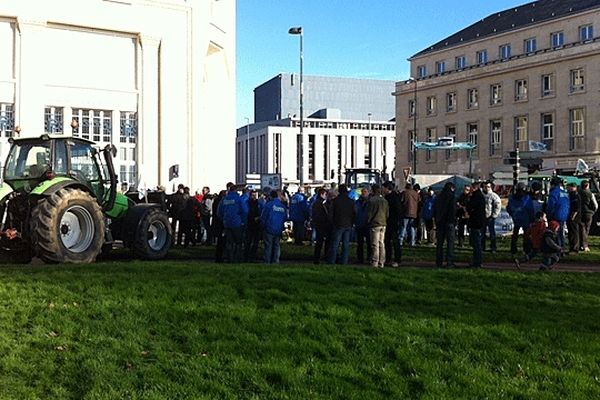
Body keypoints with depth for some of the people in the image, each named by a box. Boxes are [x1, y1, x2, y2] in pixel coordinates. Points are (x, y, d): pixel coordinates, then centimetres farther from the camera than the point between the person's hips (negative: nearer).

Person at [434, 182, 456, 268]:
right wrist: (454, 220, -6)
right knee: (450, 242, -2)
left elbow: (434, 210, 11)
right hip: (449, 222, -6)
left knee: (440, 242, 10)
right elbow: (453, 210, -13)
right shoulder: (451, 197, -8)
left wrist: (437, 220, 13)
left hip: (440, 222, 6)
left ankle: (439, 262, 10)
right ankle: (449, 262, -7)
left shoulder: (439, 197, 9)